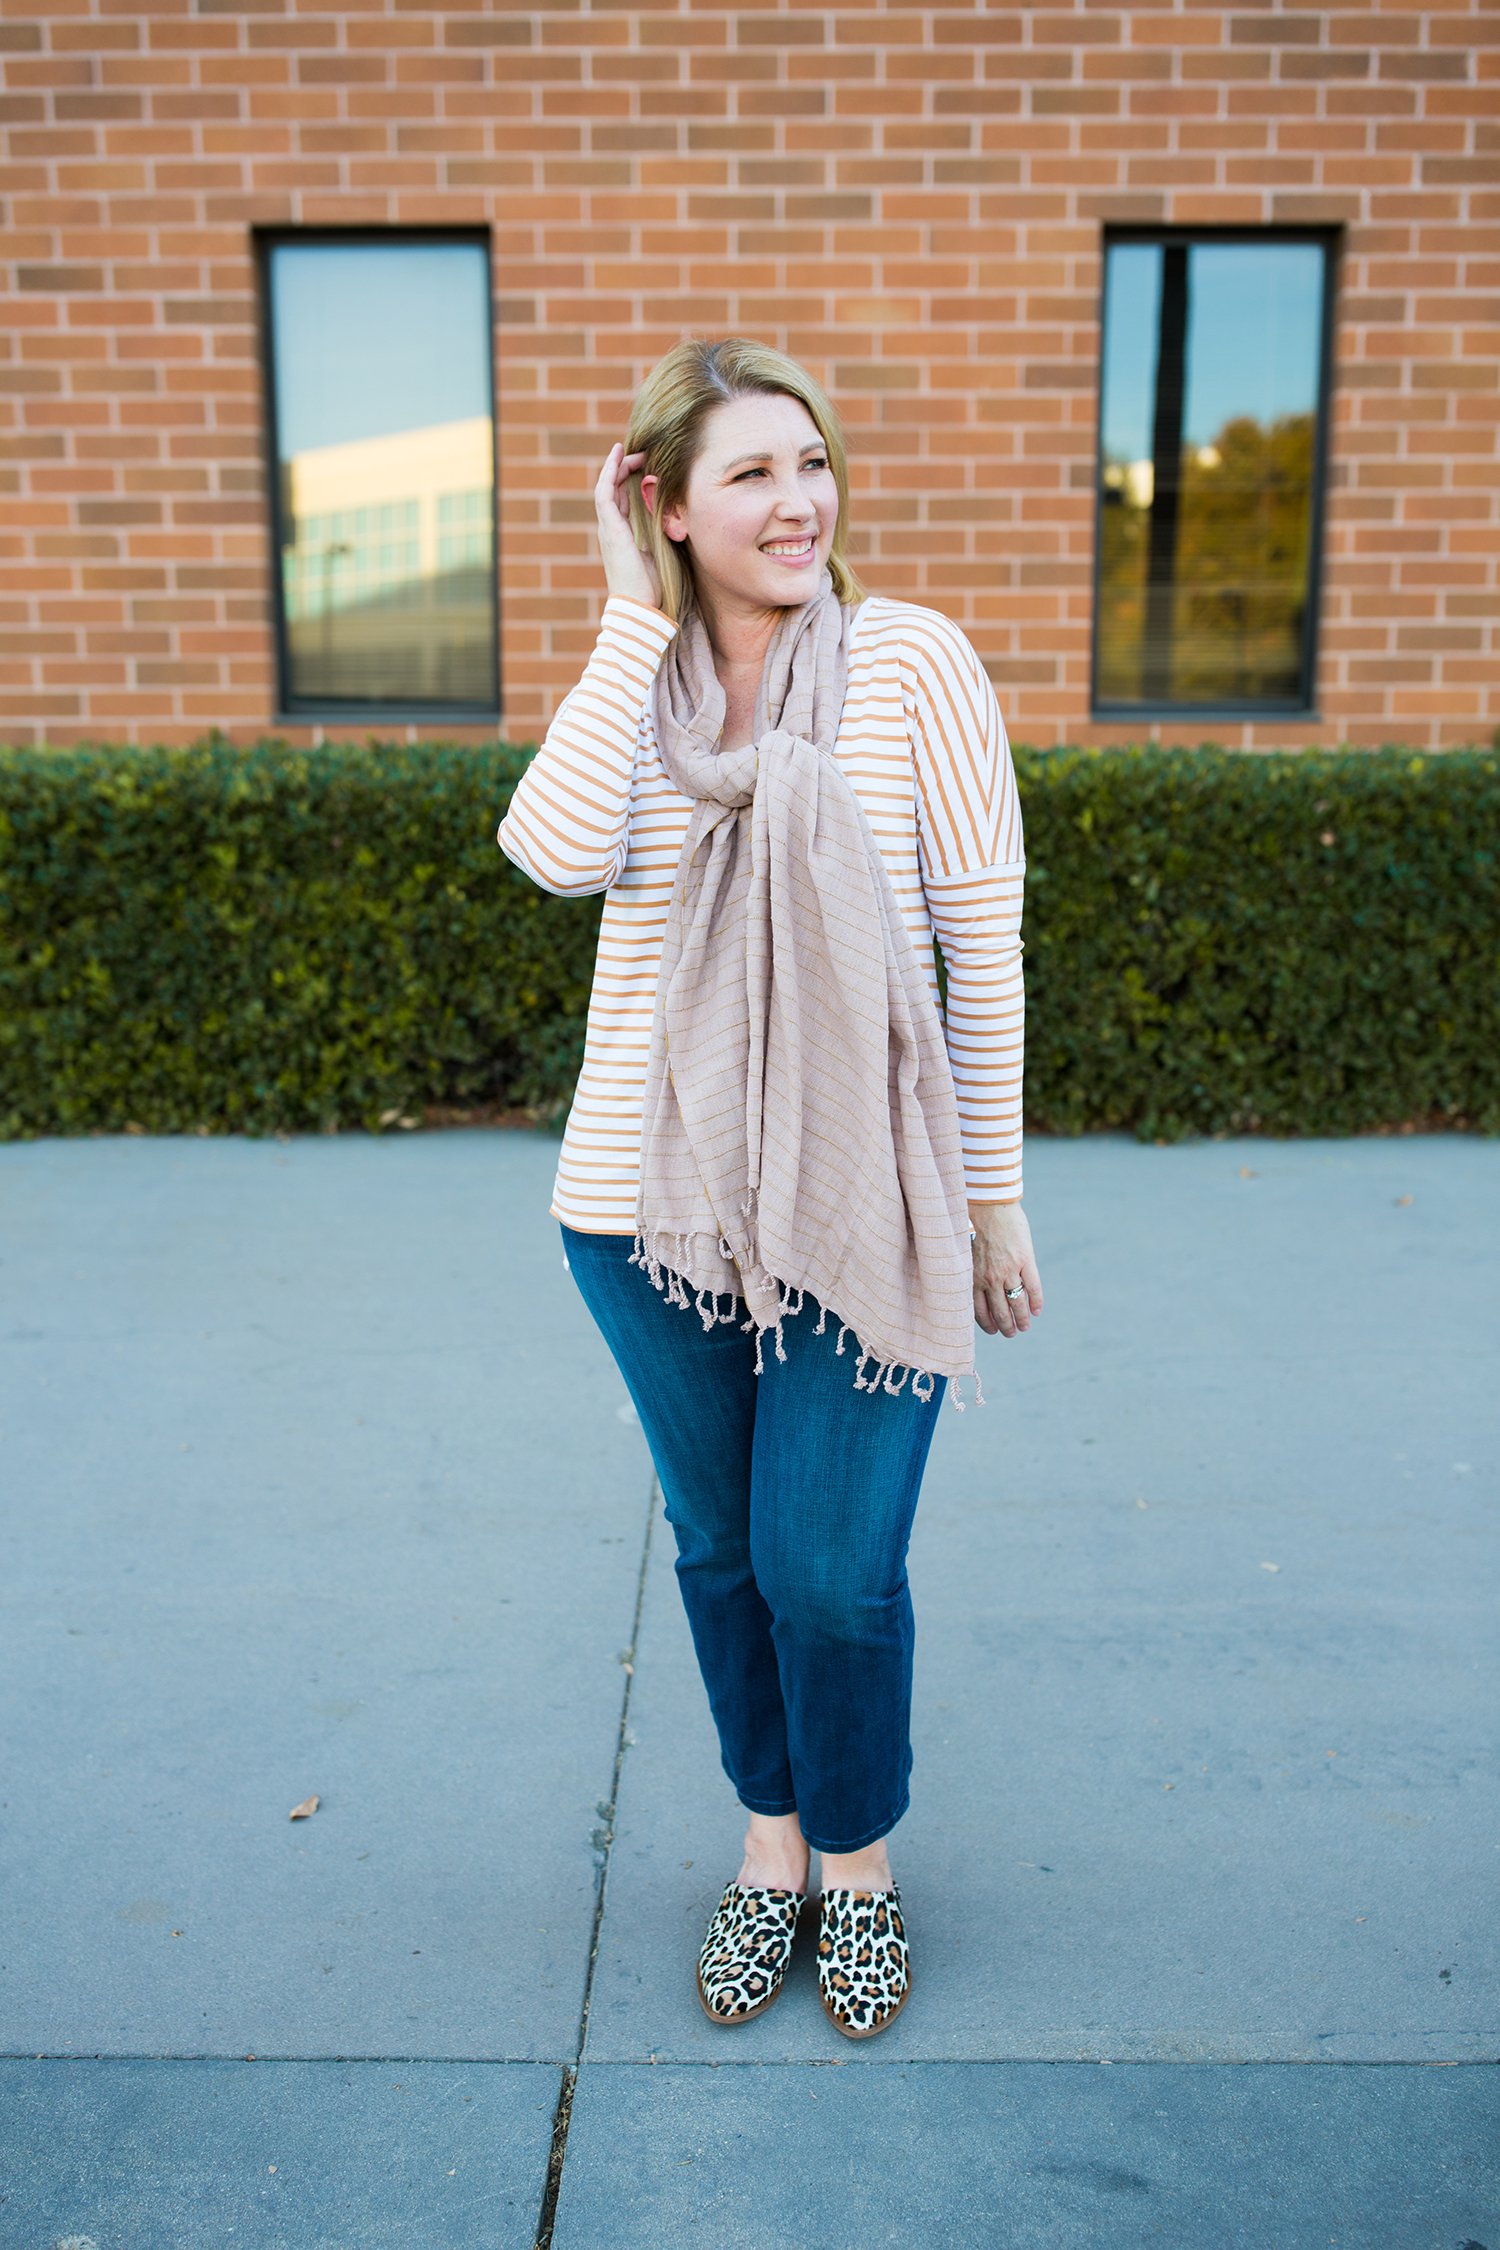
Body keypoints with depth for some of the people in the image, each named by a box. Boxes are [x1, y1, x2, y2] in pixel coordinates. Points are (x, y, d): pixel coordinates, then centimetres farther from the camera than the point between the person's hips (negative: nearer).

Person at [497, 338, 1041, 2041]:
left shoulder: (910, 661, -6)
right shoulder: (635, 681, 3)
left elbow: (983, 938, -4)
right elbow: (558, 853, -19)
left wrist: (995, 1194, -3)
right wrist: (636, 616, -13)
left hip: (864, 1202, -3)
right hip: (651, 1200, 3)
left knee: (833, 1570, 3)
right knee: (719, 1551, 17)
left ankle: (858, 1863, 32)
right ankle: (769, 1841, 40)